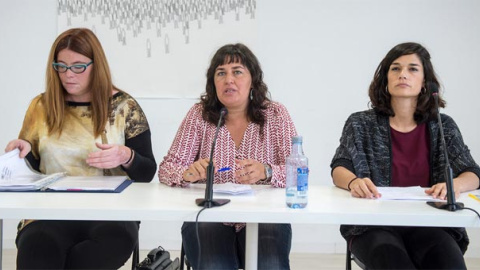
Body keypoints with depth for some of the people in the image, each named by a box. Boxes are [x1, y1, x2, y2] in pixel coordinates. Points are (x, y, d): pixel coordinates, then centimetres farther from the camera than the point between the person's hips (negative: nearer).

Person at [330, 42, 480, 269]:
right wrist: (353, 182, -27)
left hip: (429, 223, 2)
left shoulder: (442, 126, 12)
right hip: (372, 225, -1)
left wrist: (455, 184, -19)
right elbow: (339, 169, -1)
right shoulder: (361, 124, 8)